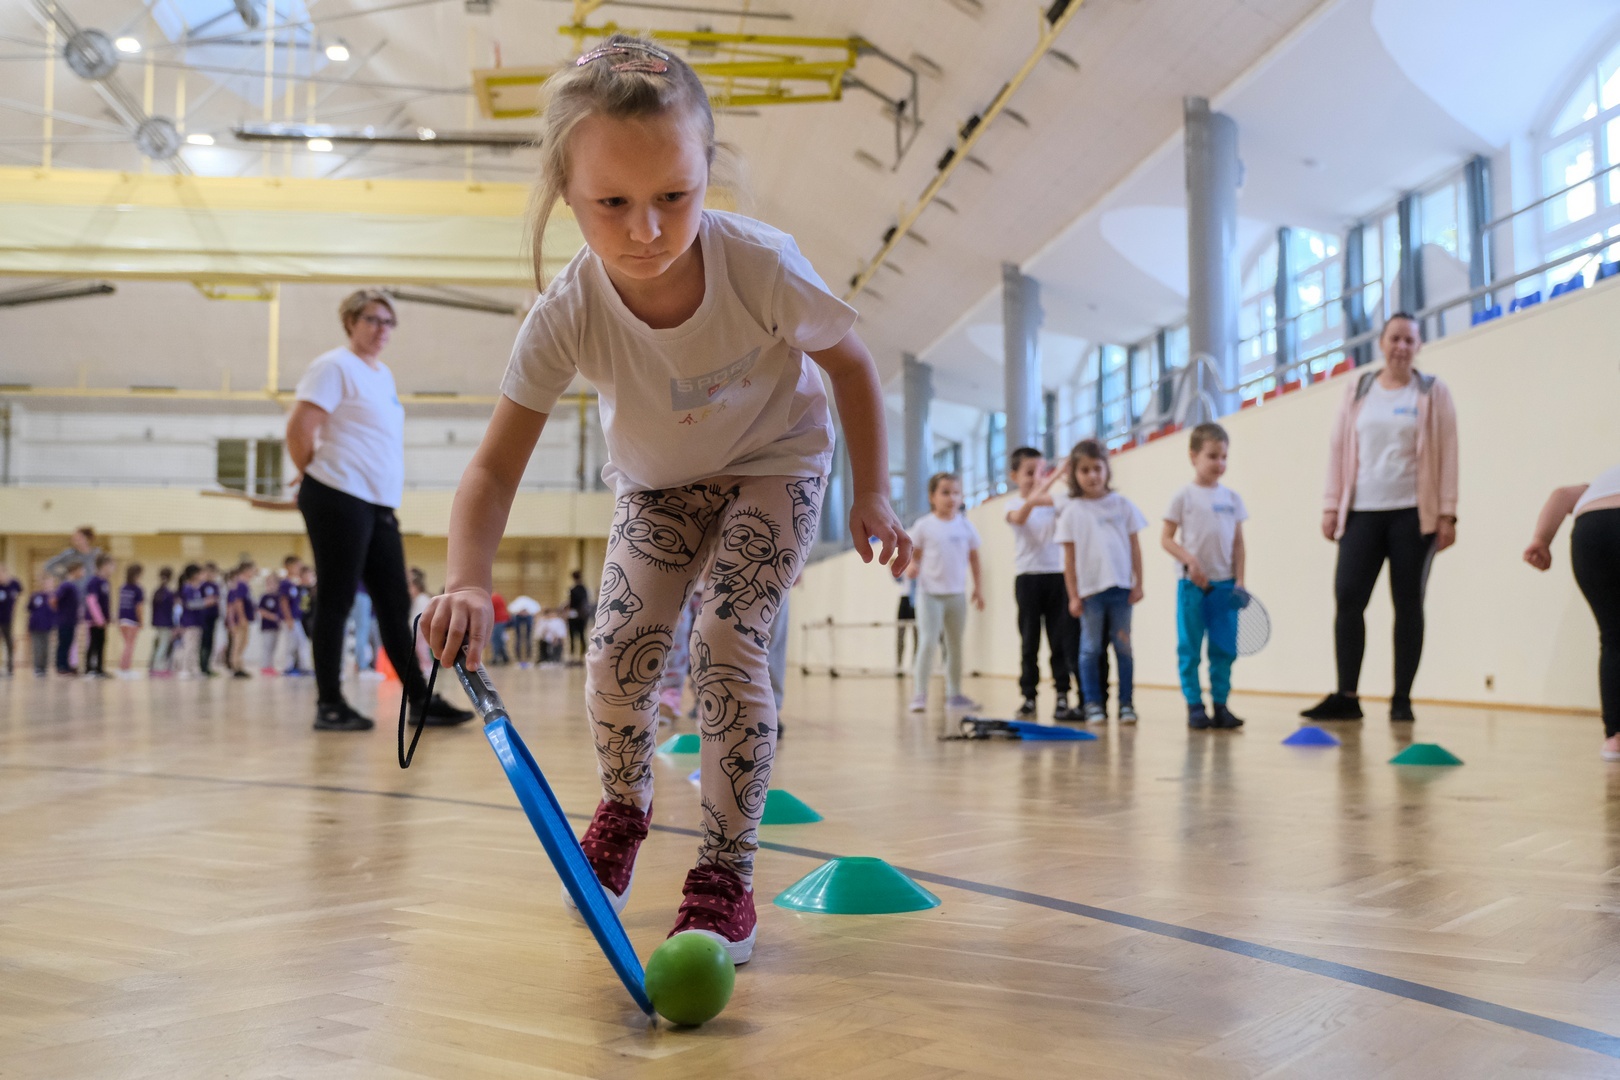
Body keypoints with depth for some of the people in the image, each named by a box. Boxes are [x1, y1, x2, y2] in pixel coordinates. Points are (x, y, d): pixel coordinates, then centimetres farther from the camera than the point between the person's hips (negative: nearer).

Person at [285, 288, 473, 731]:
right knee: (337, 601, -4)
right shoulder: (335, 366, -5)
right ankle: (329, 705, 3)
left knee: (395, 604, 7)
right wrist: (313, 473, 0)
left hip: (380, 505, 8)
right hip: (340, 499, -8)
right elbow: (299, 428, -13)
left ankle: (420, 701, 11)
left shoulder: (383, 374, 20)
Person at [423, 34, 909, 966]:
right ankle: (624, 806, 27)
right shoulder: (567, 318, -29)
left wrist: (874, 494, -13)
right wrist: (469, 581, -47)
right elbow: (496, 468, -29)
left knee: (727, 647, -19)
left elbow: (852, 365, -13)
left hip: (774, 463, -2)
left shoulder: (762, 266, -32)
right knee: (617, 661, -6)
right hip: (655, 481, 2)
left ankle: (728, 875, -7)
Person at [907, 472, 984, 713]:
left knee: (955, 645, 12)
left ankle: (954, 694, 22)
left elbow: (973, 557, 11)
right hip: (930, 593, -4)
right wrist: (912, 566, -21)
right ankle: (919, 695, -5)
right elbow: (914, 553, 1)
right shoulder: (924, 526, -4)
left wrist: (978, 588, 10)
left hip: (957, 593, 4)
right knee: (927, 643, -8)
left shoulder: (966, 526, 3)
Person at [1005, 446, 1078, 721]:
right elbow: (1020, 516, -19)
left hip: (1057, 575, 2)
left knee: (1061, 639, -2)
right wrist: (1040, 489, -34)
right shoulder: (1014, 504, 3)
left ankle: (1062, 696, -1)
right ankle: (1028, 696, 9)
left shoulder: (1054, 501, 10)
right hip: (1028, 577, -1)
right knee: (1029, 641, 3)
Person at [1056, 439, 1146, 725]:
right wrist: (1073, 595, -1)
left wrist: (1138, 583, 2)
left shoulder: (1122, 505, 6)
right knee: (1091, 648, 4)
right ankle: (1093, 704, 10)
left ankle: (1126, 702, 10)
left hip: (1121, 587, 1)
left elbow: (1134, 547, 8)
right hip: (1089, 590, -1)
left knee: (1124, 647, 4)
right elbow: (1069, 557, 2)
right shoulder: (1072, 511, 2)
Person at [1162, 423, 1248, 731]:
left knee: (1224, 648, 4)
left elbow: (1238, 543, 9)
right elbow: (1167, 538, -1)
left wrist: (1239, 581, 1)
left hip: (1225, 585, 3)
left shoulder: (1232, 498, 8)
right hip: (1192, 585, -3)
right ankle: (1195, 706, 6)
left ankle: (1220, 705, 10)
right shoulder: (1183, 497, -1)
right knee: (1190, 649, 0)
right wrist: (1189, 560, -17)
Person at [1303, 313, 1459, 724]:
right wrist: (1331, 506, 3)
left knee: (1408, 605, 2)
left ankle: (1401, 700, 8)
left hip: (1413, 514, -1)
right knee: (1347, 598, -9)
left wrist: (1447, 514, -5)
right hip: (1362, 512, 2)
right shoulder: (1358, 391, 11)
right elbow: (1338, 449, 10)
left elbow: (1447, 454, 1)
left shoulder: (1432, 393, 5)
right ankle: (1346, 697, -4)